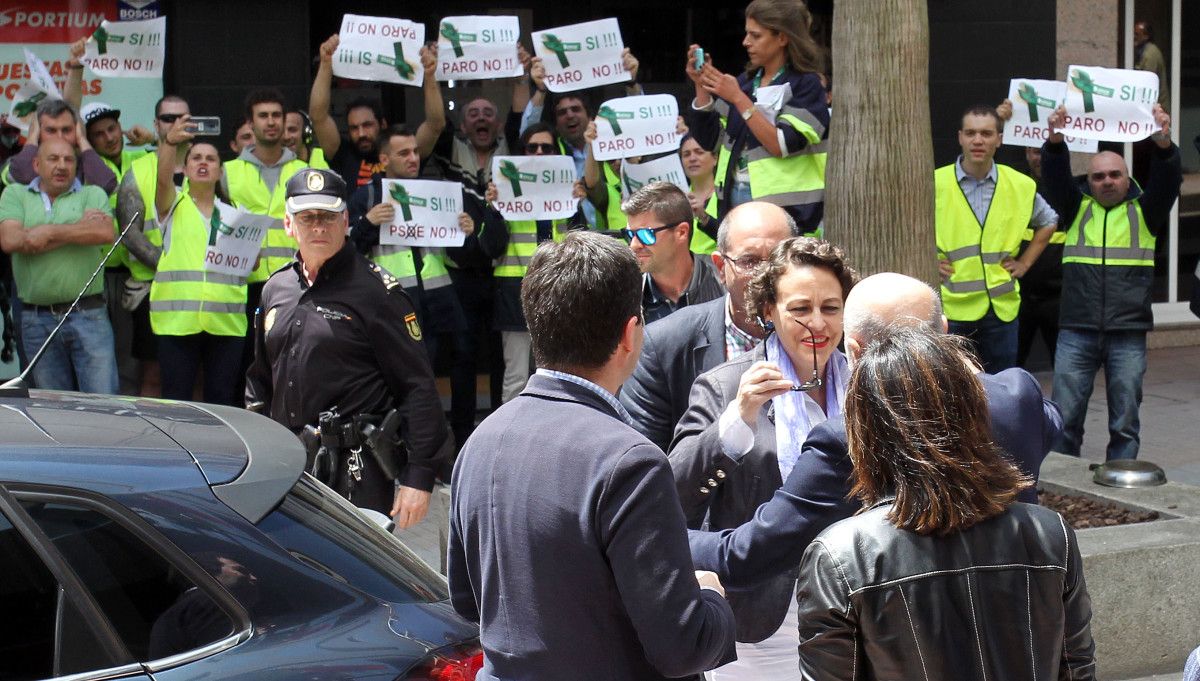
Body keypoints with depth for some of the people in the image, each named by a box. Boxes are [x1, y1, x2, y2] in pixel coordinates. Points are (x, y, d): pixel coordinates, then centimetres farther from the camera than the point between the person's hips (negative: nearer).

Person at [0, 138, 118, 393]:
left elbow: (105, 233, -11)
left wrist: (50, 233, -9)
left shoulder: (93, 194, 9)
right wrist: (79, 228, -6)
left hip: (87, 314, -1)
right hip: (37, 321, 2)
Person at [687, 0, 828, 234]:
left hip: (783, 207, -5)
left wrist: (738, 98, -17)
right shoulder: (744, 82, 12)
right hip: (734, 200, 5)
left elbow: (783, 146, -17)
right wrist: (701, 86, 0)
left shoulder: (805, 85, -4)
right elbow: (707, 140, 11)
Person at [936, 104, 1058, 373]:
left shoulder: (1021, 186, 6)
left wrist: (1025, 262, 13)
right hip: (950, 308, -3)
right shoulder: (935, 183, -4)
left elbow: (1048, 222, 24)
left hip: (1002, 307, 3)